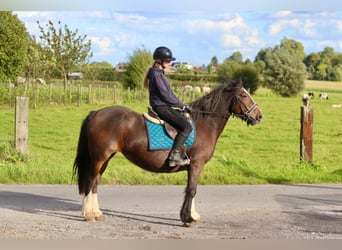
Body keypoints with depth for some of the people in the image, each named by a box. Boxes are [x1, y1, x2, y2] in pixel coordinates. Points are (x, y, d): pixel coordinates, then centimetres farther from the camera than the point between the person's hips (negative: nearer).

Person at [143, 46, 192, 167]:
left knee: (186, 119, 15)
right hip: (161, 107, -11)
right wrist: (182, 106, -12)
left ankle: (179, 152, 11)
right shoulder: (156, 74, -15)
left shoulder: (160, 73, 17)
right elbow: (165, 95, -18)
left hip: (164, 106, 11)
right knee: (187, 126, -17)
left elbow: (169, 93, 20)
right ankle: (175, 155, -22)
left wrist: (182, 105, 12)